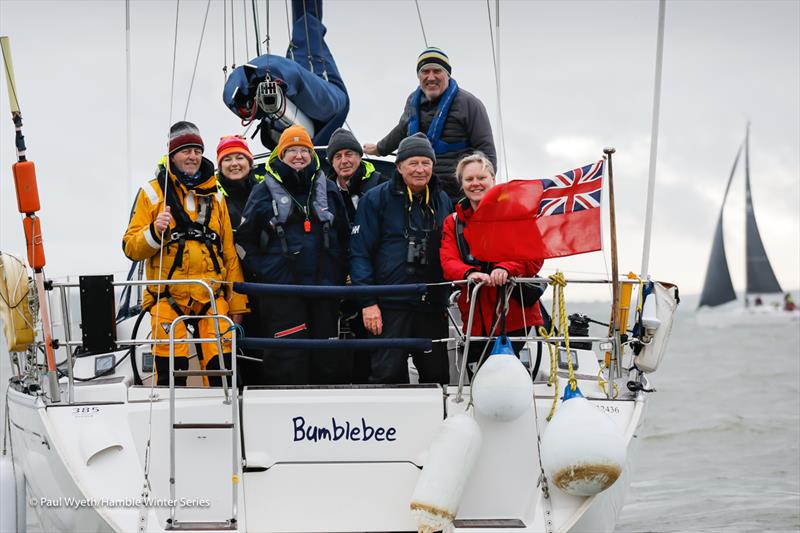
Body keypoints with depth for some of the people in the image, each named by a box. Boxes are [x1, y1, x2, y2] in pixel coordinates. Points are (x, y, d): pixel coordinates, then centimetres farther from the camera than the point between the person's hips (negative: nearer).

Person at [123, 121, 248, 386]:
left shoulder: (214, 195, 16)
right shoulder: (152, 192, 5)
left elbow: (230, 253, 17)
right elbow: (131, 248, 1)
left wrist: (237, 303, 12)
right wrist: (155, 232, -19)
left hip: (212, 295, 3)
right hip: (167, 296, -3)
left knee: (222, 365, -6)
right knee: (171, 368, -10)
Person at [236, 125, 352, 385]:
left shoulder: (328, 190, 13)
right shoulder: (264, 192, 4)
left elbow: (344, 236, 18)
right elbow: (244, 239, 6)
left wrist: (339, 272, 7)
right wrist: (261, 271, -3)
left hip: (324, 288, 3)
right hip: (280, 291, -3)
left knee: (330, 362, 4)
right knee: (287, 361, -7)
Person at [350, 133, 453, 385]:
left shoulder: (442, 201, 14)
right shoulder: (376, 199, -2)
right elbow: (359, 252, -5)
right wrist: (368, 302, -12)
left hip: (432, 305, 5)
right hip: (390, 304, -5)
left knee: (437, 376, 7)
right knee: (388, 374, -10)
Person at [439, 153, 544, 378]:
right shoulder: (453, 223, 13)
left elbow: (534, 258, -6)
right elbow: (448, 263, -1)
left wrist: (506, 269, -28)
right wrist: (469, 274, -25)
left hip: (514, 317, -4)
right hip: (475, 321, 4)